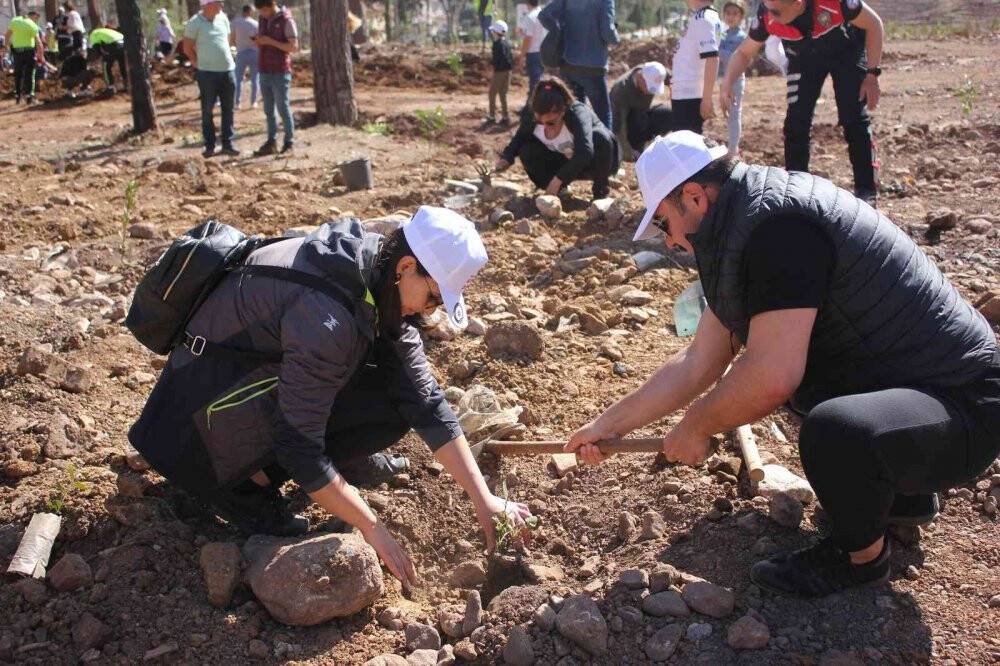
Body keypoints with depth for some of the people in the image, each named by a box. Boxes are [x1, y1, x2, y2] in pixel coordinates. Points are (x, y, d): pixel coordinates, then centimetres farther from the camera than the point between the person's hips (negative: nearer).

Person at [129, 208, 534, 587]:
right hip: (212, 405, -7)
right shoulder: (328, 318, -35)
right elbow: (299, 445, -32)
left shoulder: (384, 289, -9)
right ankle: (243, 481, -9)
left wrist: (483, 499, -10)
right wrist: (373, 530, -24)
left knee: (397, 402, -11)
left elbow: (427, 400, -8)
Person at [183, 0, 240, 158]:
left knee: (228, 109, 7)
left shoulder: (223, 18, 7)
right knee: (207, 110, 3)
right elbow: (187, 47, -2)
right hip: (207, 73, -5)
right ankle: (209, 146, 9)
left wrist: (225, 59, 14)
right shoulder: (194, 22, -9)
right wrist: (199, 63, 3)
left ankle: (228, 144, 13)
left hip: (228, 70, 5)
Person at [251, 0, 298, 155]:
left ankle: (289, 142, 4)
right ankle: (271, 142, 11)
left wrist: (271, 41, -18)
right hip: (265, 72, 6)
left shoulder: (286, 20, -8)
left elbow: (294, 46, -12)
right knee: (269, 110, 7)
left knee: (283, 109, -3)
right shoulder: (263, 19, 12)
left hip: (280, 72, -6)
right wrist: (258, 42, -1)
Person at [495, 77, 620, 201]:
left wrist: (558, 179, -48)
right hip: (568, 164, 4)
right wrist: (506, 157, -19)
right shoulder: (530, 115, -20)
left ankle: (600, 190, -16)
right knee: (527, 151, -21)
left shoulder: (577, 113, -35)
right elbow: (520, 138, 1)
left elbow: (585, 152, -48)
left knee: (598, 137, -38)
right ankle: (559, 190, 1)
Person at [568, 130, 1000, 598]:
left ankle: (863, 554, -4)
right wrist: (607, 425, 14)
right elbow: (697, 364, 12)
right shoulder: (744, 231, 7)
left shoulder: (778, 222, -25)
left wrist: (696, 426, -12)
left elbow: (772, 376, -31)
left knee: (834, 430, -39)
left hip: (962, 405, -10)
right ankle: (905, 493, 28)